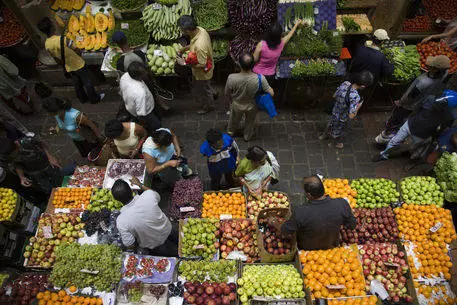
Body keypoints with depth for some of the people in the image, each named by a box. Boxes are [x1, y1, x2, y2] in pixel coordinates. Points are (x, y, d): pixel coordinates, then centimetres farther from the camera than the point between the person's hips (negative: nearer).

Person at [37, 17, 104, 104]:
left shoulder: (46, 45, -10)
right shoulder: (62, 39, -31)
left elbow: (57, 59, 4)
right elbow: (77, 50, -20)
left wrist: (64, 66, 20)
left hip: (68, 68, 6)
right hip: (78, 65, -6)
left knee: (77, 84, 25)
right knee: (88, 82, 13)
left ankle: (83, 98, 42)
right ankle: (94, 99, 28)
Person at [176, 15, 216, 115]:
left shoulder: (199, 46, -43)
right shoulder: (199, 29, -17)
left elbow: (202, 65, -31)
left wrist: (185, 63, -24)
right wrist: (185, 48, -1)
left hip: (202, 72, -8)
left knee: (203, 90, 20)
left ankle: (209, 106, 48)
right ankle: (212, 93, 59)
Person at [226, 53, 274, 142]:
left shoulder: (231, 78, -36)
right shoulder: (260, 78, -37)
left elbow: (227, 94, -17)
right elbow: (271, 93, -24)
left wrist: (231, 100, 7)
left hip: (236, 105, 1)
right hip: (252, 106, 0)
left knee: (234, 119, 35)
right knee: (250, 122, 33)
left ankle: (231, 131, 65)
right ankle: (247, 136, 59)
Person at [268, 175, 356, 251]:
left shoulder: (300, 213, -40)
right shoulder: (342, 204, -33)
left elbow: (285, 230, -19)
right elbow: (352, 226, -13)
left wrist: (274, 223, 1)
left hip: (308, 250, -2)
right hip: (332, 247, 3)